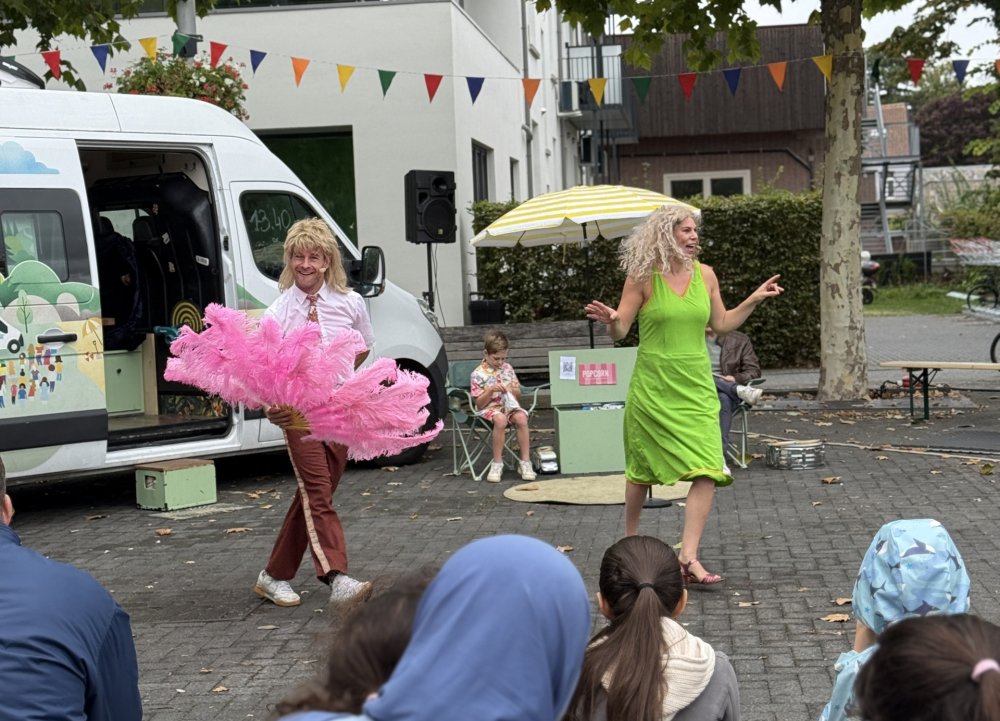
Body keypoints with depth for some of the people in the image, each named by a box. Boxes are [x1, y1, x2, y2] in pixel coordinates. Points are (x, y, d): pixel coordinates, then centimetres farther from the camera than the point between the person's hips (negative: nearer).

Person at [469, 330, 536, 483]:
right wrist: (491, 390, -18)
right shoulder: (478, 374, -3)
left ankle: (525, 462, -25)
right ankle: (497, 463, -28)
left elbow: (518, 395, 18)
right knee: (500, 419, -38)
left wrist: (513, 390, -6)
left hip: (510, 405, 4)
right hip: (490, 408, -4)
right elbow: (479, 404, -4)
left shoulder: (507, 368, 11)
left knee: (521, 418, -31)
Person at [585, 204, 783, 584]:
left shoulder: (705, 275, 5)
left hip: (696, 386, 3)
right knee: (643, 469, 9)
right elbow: (620, 330, -4)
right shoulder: (643, 276, -6)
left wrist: (754, 299, 8)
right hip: (653, 386, -3)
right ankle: (630, 539, 33)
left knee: (708, 470, -11)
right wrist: (610, 319, -26)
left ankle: (689, 557, -9)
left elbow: (721, 323, 17)